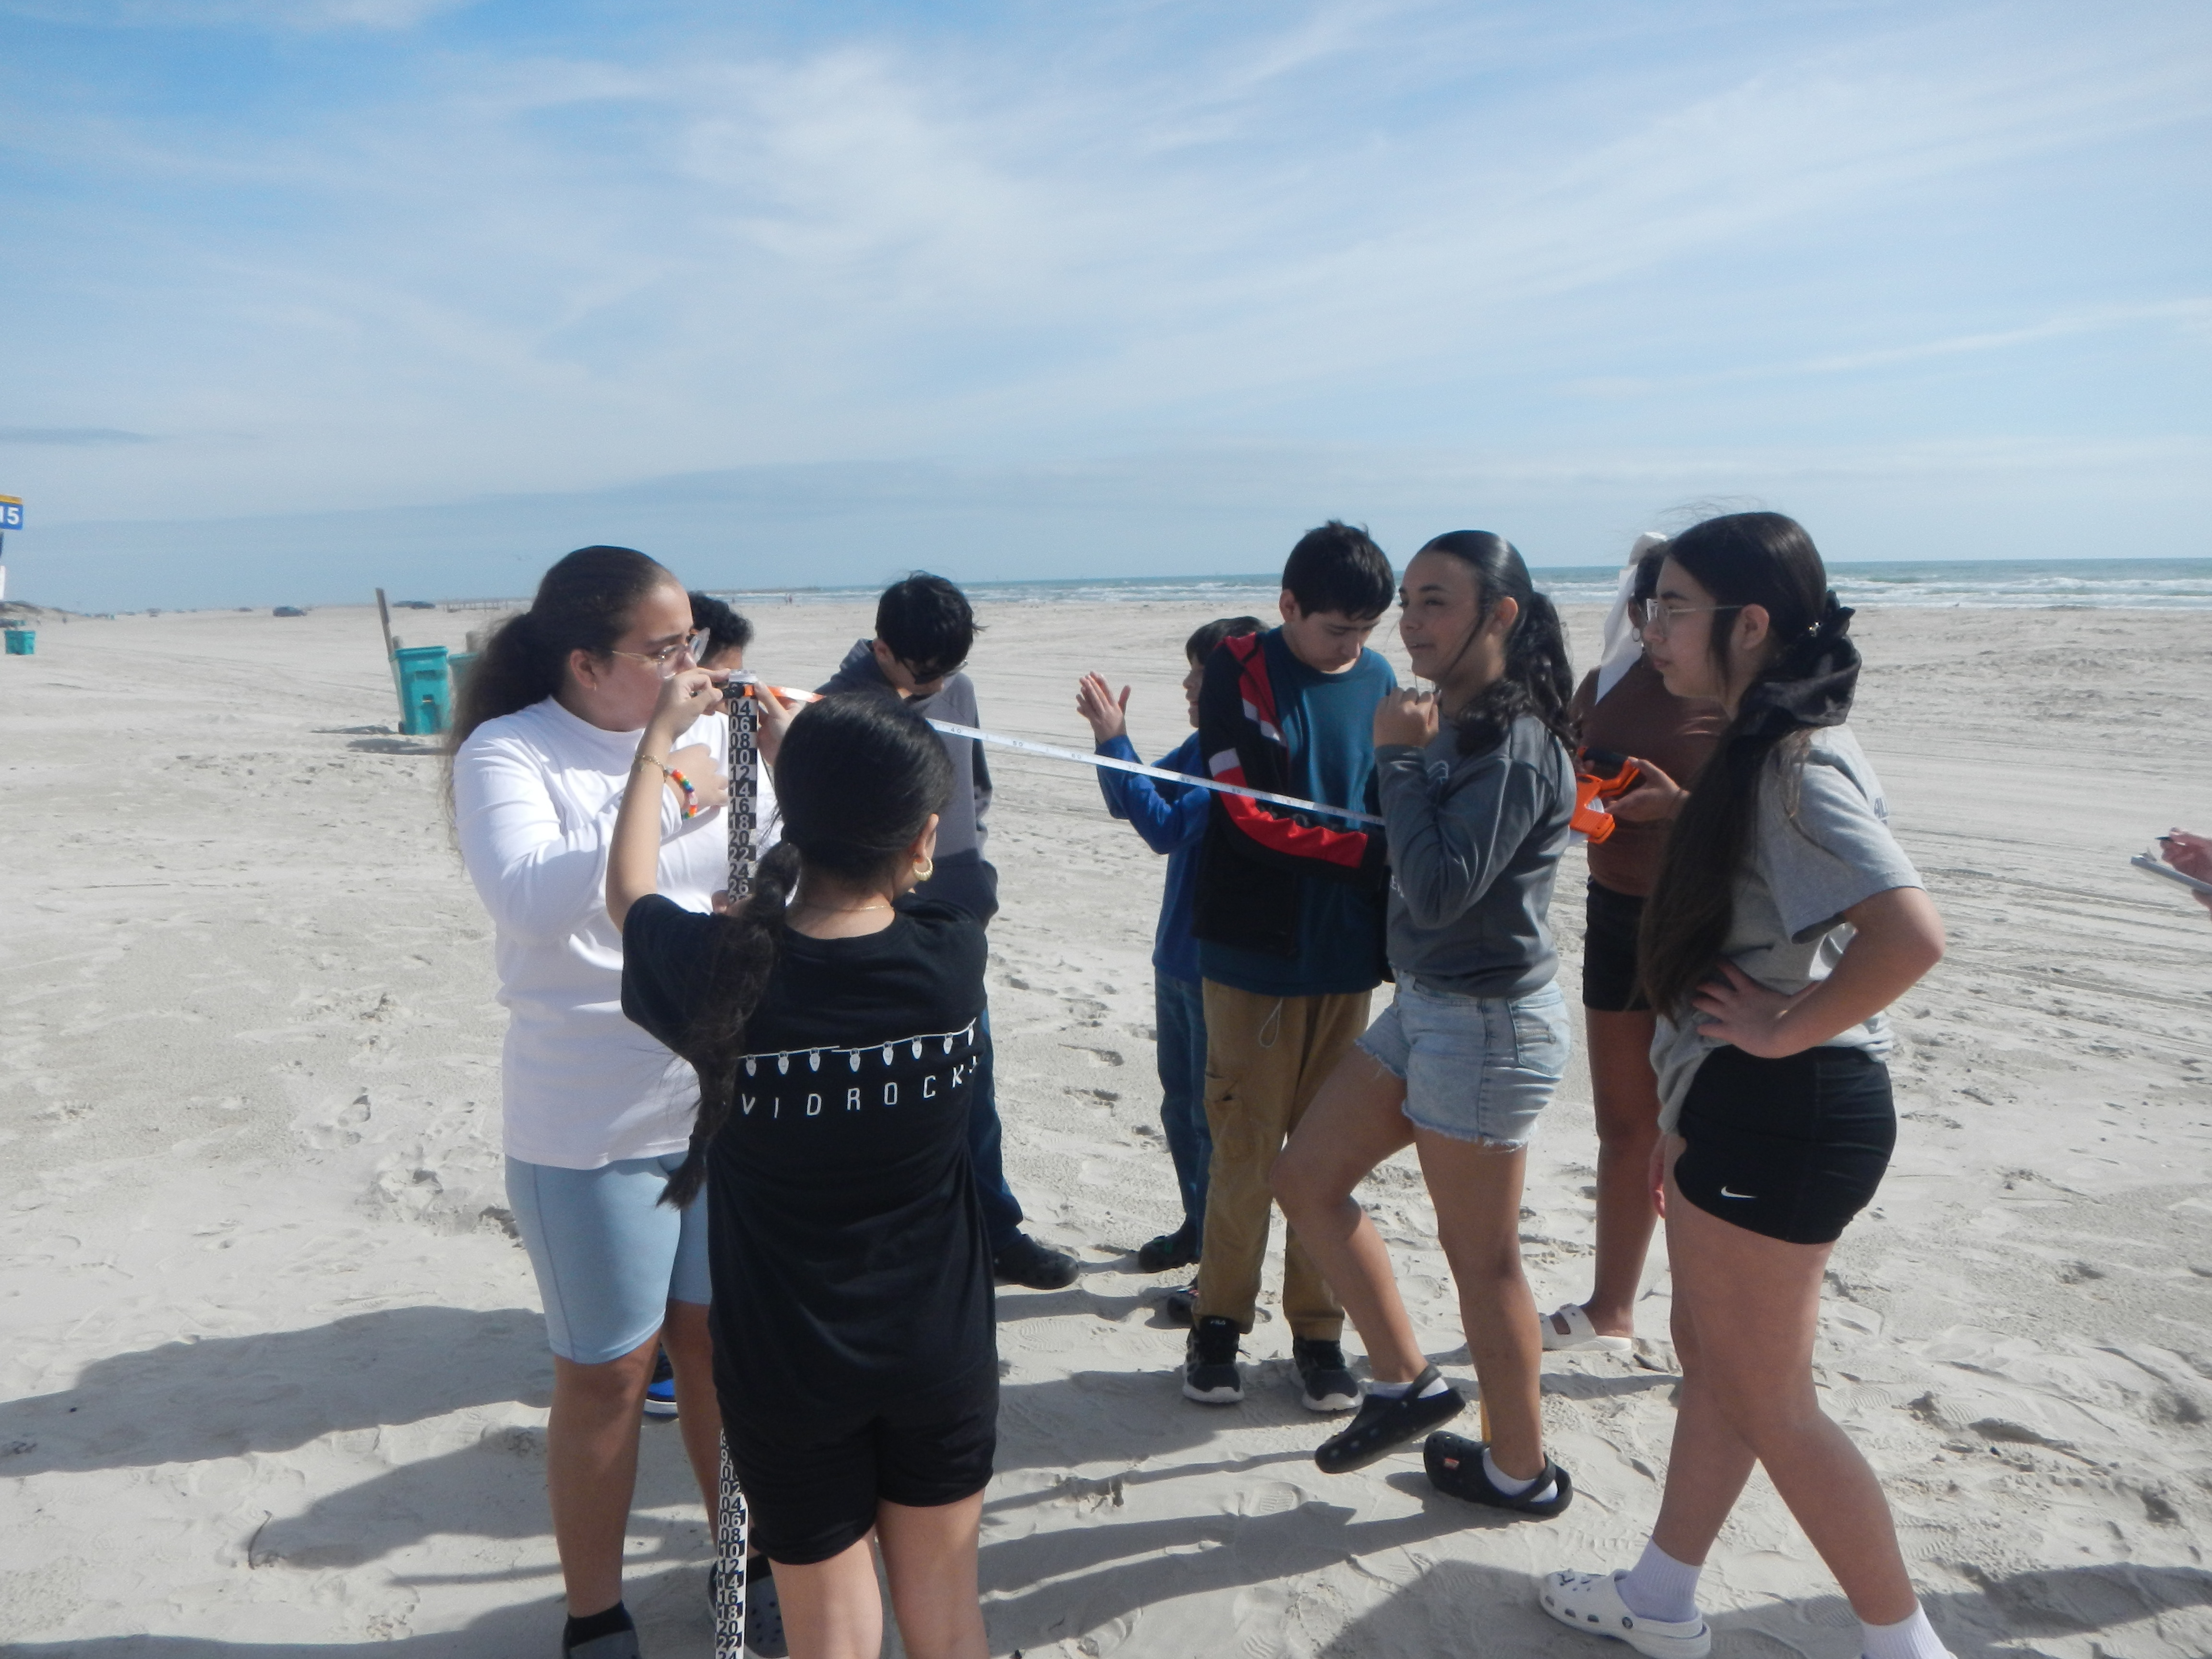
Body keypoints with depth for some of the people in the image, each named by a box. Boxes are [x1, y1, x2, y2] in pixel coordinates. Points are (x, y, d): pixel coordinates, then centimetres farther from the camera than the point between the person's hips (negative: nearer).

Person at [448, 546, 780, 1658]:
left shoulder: (711, 735, 3)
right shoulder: (507, 754, -11)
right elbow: (528, 899, -29)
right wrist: (669, 798, -29)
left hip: (729, 1101, 5)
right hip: (592, 1129, -4)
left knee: (724, 1342, 19)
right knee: (609, 1375, 11)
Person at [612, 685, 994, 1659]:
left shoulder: (722, 972, -21)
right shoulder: (953, 957, -19)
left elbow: (628, 892, 2)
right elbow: (890, 891, 5)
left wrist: (660, 737, 13)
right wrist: (795, 748, 12)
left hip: (788, 1367, -1)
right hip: (941, 1352, 1)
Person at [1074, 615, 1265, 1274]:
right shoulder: (1201, 748, 7)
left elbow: (1167, 827, -25)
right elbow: (1130, 802, 13)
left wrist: (1116, 743, -22)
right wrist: (1111, 739, -2)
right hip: (1178, 957, 9)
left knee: (1215, 1118, 2)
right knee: (1179, 1107, 20)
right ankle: (1198, 1229, 37)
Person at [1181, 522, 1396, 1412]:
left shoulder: (1378, 678, 7)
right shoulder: (1240, 671, -5)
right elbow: (1249, 813, -12)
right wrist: (1366, 849, -16)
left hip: (1346, 951, 4)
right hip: (1256, 950, -4)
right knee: (1246, 1147, 3)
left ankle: (1317, 1330, 22)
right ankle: (1218, 1323, 19)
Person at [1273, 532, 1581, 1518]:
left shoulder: (1516, 745, -19)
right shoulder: (1450, 726, 9)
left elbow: (1443, 890, -27)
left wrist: (1398, 759, -19)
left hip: (1490, 1022, -10)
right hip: (1423, 1004, 10)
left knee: (1480, 1255, 5)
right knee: (1306, 1179, 12)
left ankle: (1522, 1472, 26)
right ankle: (1405, 1381, 26)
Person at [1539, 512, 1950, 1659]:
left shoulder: (1798, 766, -21)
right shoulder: (1756, 755, 10)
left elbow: (1909, 934, -34)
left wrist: (1782, 1033, -21)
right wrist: (1689, 1112, 17)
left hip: (1783, 1115, -10)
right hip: (1742, 1108, 10)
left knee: (1764, 1401, 6)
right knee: (1708, 1356, 20)